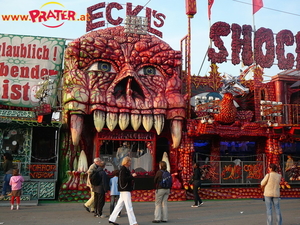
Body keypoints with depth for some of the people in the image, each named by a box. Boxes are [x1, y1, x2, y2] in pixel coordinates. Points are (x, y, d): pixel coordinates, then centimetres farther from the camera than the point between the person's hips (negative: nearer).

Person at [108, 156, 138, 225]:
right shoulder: (123, 169, -14)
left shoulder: (126, 169, 16)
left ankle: (112, 219, 20)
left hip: (125, 189, 10)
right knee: (129, 206, -6)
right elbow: (124, 179, -23)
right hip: (125, 189, -10)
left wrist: (131, 176, 6)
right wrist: (132, 176, -19)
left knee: (120, 204, 13)